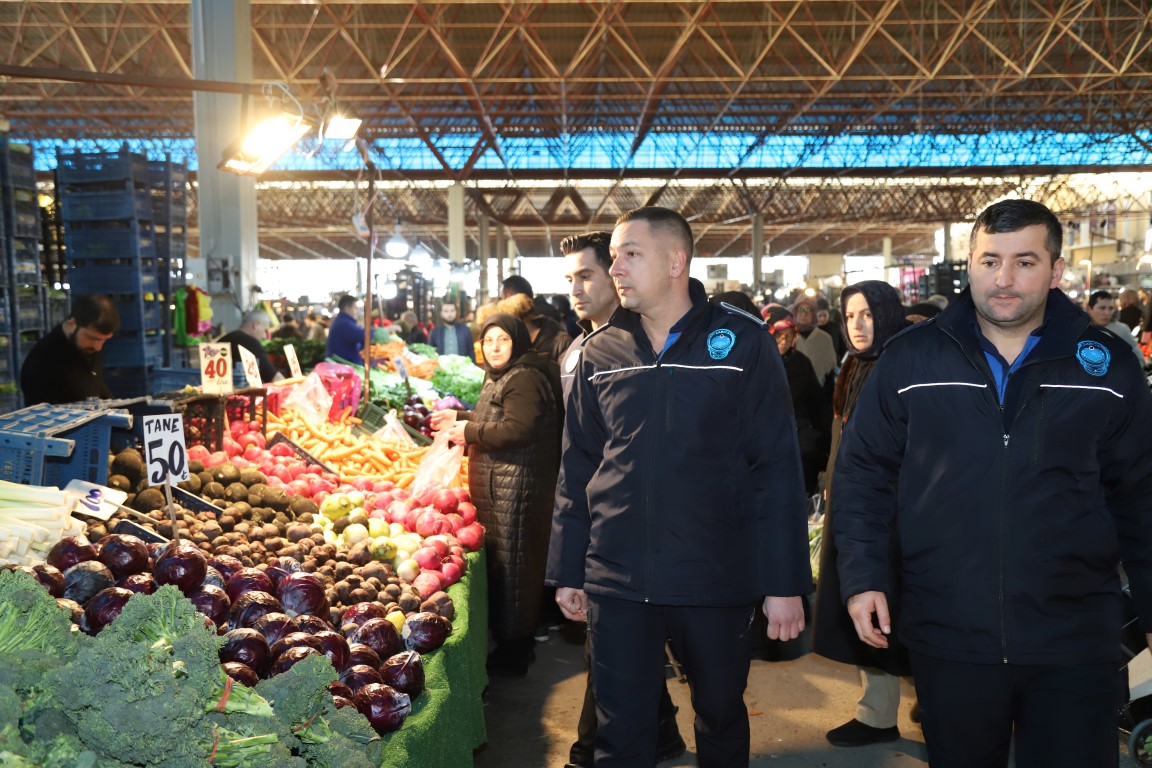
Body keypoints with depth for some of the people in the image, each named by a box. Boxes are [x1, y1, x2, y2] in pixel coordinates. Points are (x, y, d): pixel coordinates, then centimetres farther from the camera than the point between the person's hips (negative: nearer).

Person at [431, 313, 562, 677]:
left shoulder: (524, 379, -16)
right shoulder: (501, 376, 19)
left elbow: (518, 430, -27)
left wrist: (470, 432, -16)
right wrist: (460, 418, 21)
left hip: (516, 490, -11)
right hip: (499, 487, 11)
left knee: (509, 565, -3)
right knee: (500, 561, 17)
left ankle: (513, 654, 8)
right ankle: (515, 646, 31)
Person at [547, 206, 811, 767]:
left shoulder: (741, 342, -5)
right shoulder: (600, 352, 4)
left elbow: (777, 469, -7)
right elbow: (576, 470, 8)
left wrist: (785, 583, -9)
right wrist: (567, 572, 8)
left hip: (716, 580, -2)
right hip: (617, 580, 2)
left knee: (722, 717, 19)